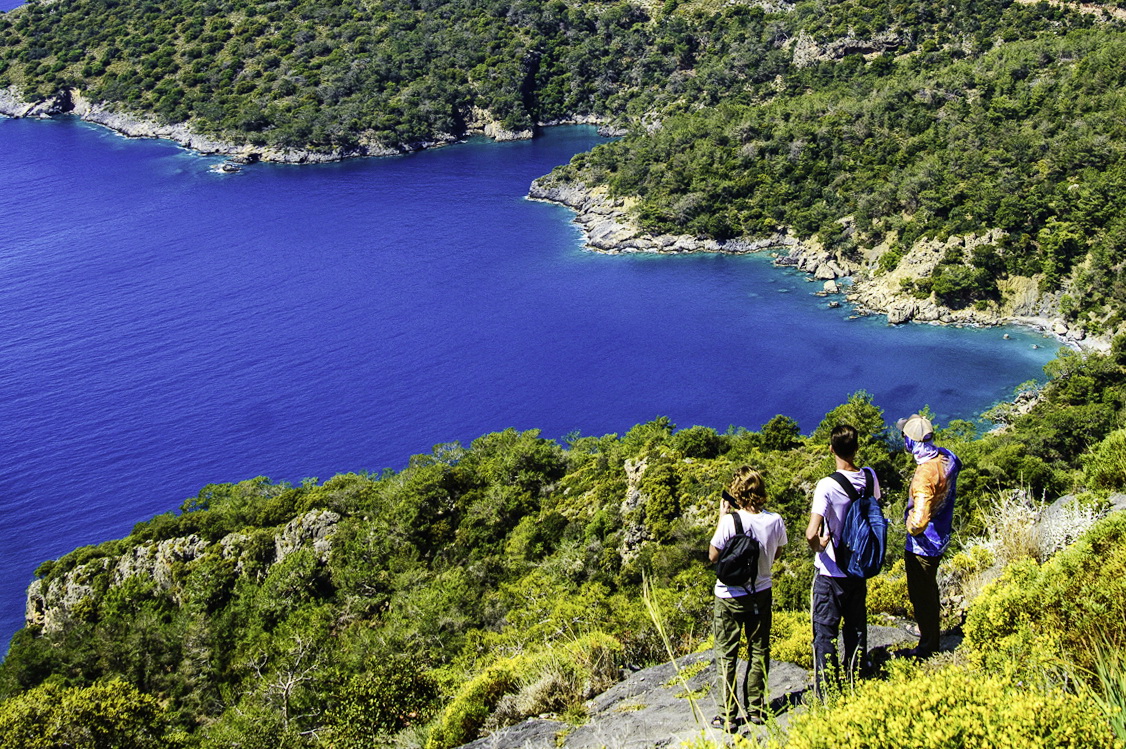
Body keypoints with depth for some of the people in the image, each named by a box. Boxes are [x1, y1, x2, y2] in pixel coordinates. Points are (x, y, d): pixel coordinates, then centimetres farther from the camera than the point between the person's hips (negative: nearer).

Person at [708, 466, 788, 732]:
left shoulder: (730, 521, -24)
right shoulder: (775, 521, -10)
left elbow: (713, 556, -12)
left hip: (730, 596, -4)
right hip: (761, 592, 4)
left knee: (726, 655, 6)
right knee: (759, 651, 17)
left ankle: (728, 716, 8)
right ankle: (756, 708, 24)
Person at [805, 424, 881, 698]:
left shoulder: (828, 485, -23)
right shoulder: (870, 477, -6)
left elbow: (811, 533, -29)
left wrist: (817, 546, -9)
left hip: (830, 571, -5)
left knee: (825, 632, 5)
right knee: (856, 629, 19)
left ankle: (826, 693, 9)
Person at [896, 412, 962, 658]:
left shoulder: (925, 475, -34)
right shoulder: (947, 458, -8)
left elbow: (920, 519, -39)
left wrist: (910, 527, -15)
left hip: (922, 545, -9)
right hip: (940, 539, 9)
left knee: (921, 595, 9)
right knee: (930, 588, 27)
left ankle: (928, 647, 24)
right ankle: (932, 635, 46)